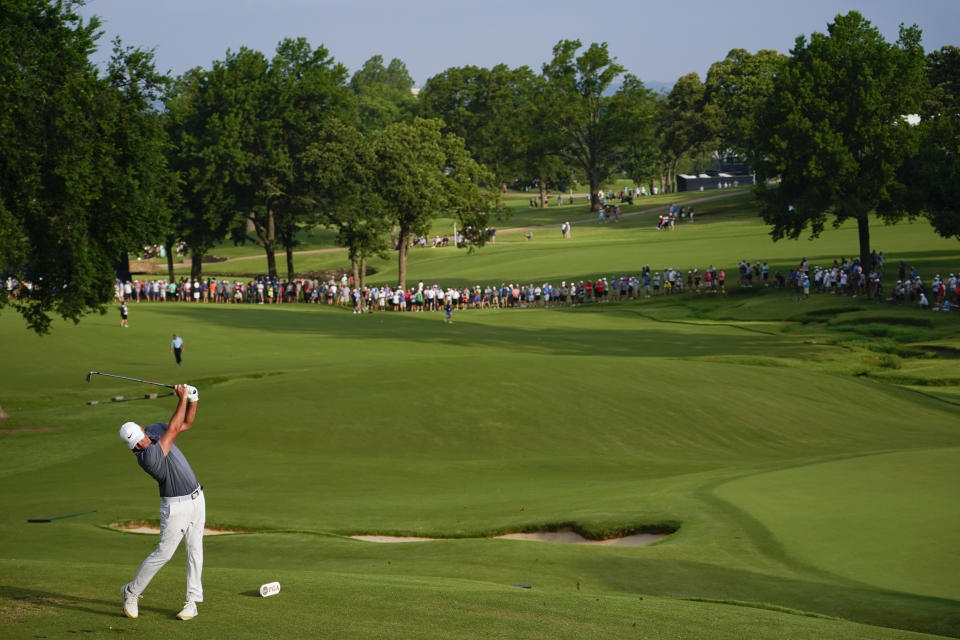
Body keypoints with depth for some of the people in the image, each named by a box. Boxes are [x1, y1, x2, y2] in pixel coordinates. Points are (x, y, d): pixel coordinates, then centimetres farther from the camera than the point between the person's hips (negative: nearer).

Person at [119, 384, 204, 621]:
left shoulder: (155, 430, -4)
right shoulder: (146, 457, -29)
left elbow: (187, 423, 8)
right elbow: (174, 429, -28)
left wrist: (193, 399, -9)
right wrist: (182, 398, -23)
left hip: (196, 498, 7)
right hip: (176, 506, -7)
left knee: (195, 550, 8)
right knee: (163, 553, -3)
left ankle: (192, 602, 13)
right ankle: (131, 592, 16)